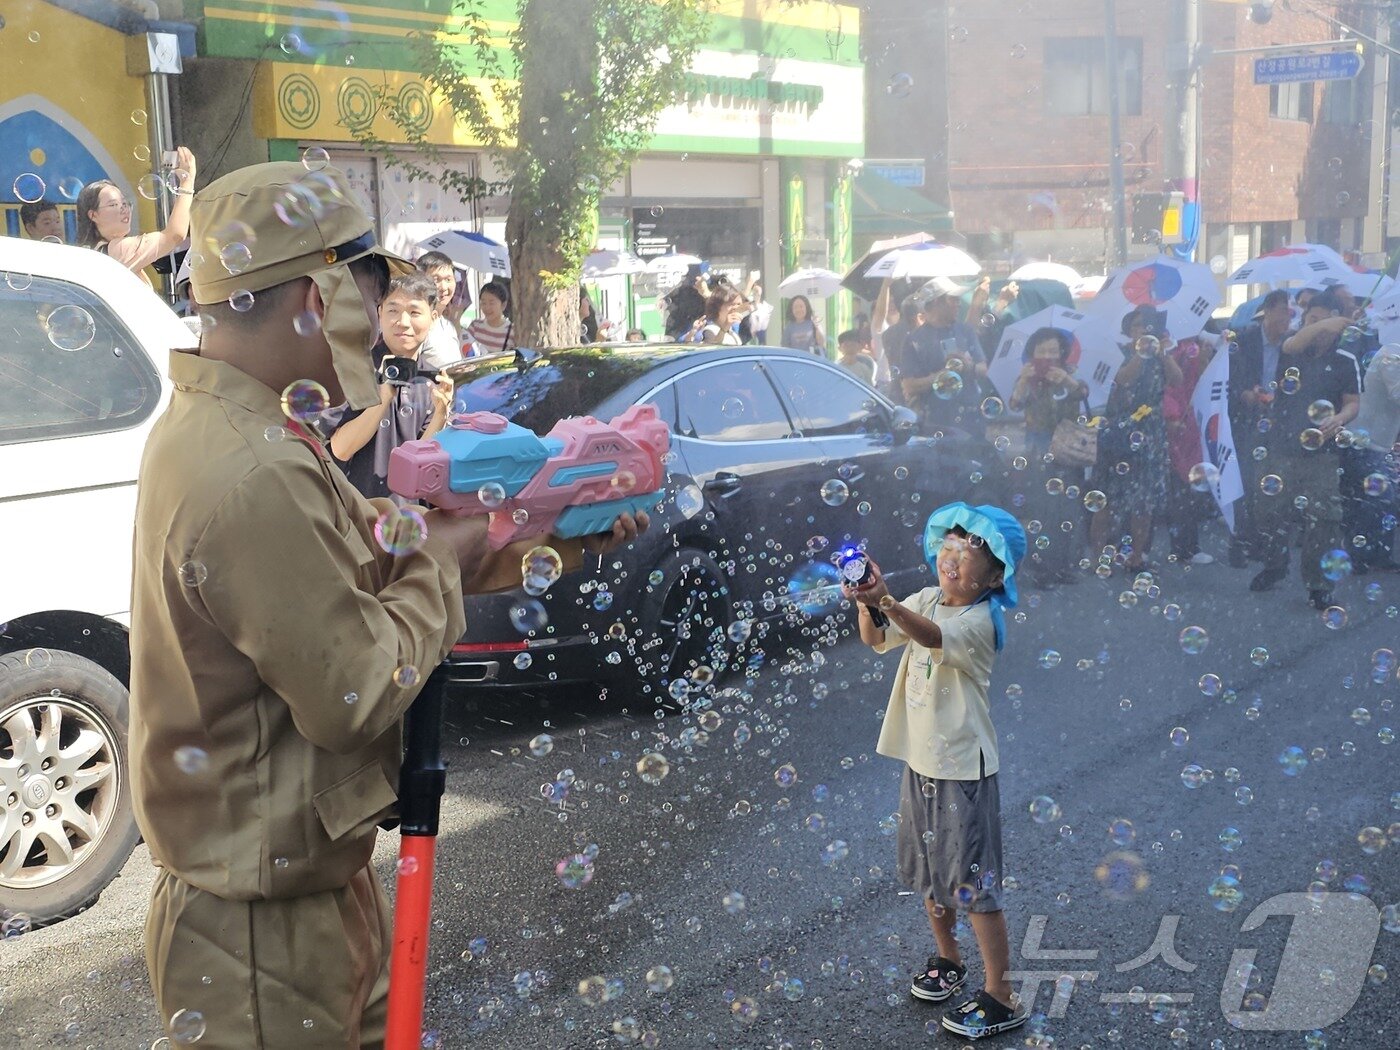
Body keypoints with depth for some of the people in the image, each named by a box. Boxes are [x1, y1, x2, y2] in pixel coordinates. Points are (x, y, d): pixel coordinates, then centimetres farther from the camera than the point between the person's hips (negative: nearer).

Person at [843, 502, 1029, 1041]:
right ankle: (947, 959, 41)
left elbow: (932, 635, -39)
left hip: (962, 767, -8)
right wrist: (867, 603, -28)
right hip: (919, 759, 8)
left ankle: (1000, 998, 10)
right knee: (929, 870, 21)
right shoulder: (927, 599, 3)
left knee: (973, 883, -2)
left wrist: (886, 601, -55)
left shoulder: (979, 620, -19)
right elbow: (876, 639, -7)